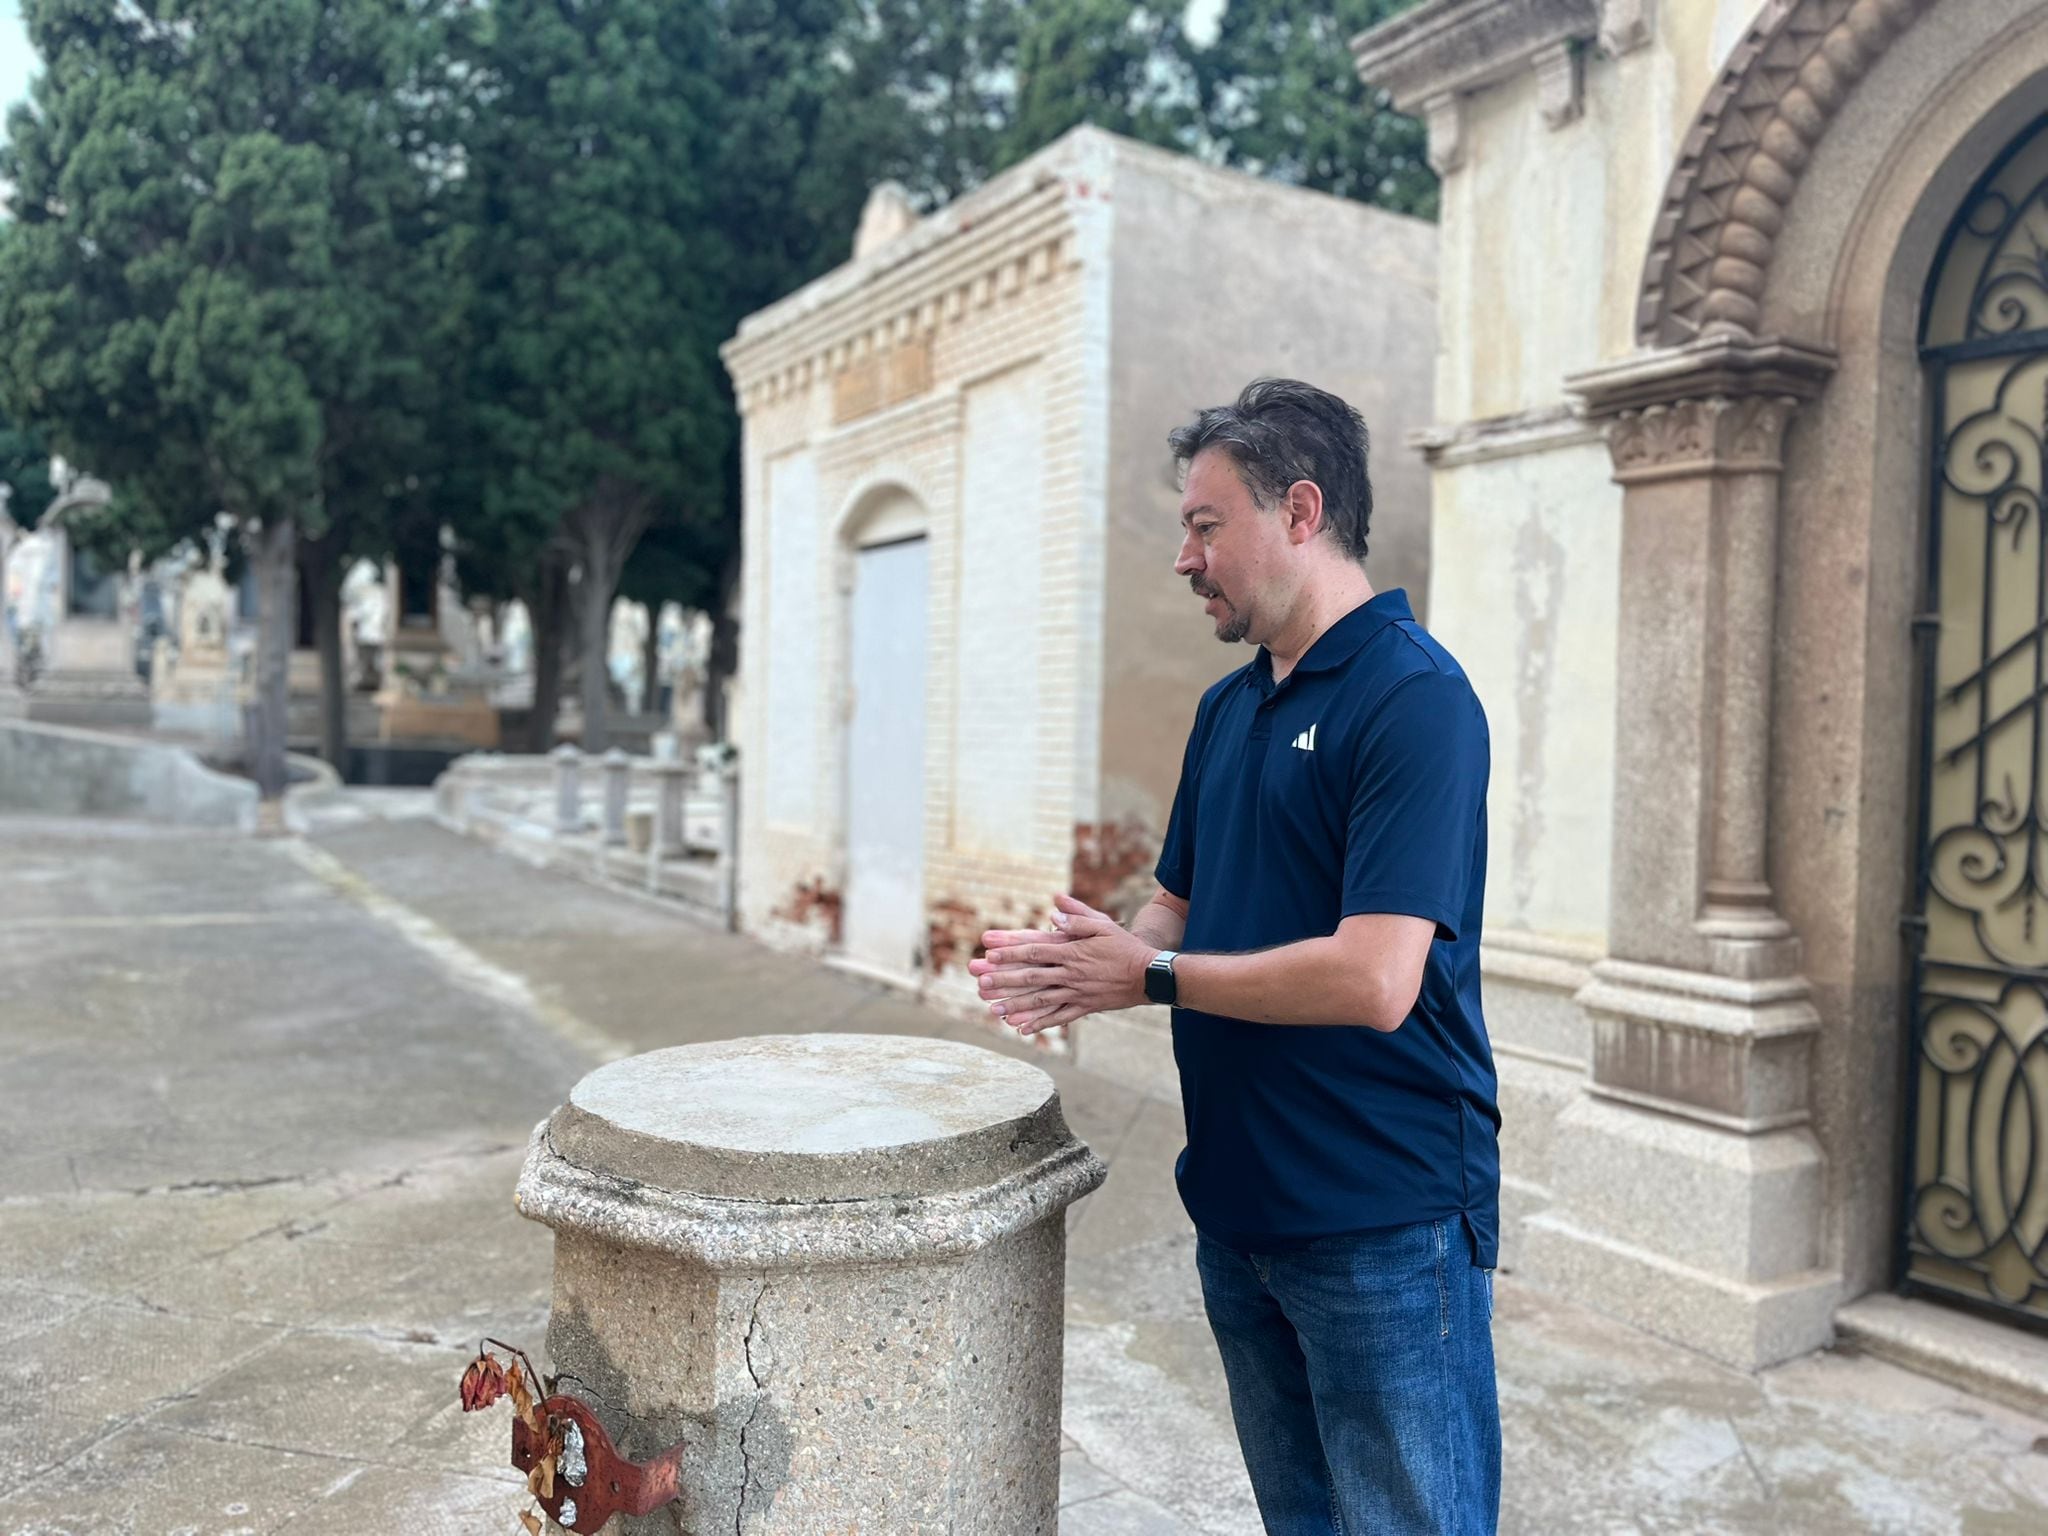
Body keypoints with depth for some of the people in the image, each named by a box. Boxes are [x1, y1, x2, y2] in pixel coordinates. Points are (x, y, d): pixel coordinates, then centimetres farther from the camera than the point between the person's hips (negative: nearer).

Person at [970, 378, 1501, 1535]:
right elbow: (1180, 911, 16)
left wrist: (1151, 978, -16)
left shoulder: (1413, 696, -18)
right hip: (1239, 1209, 8)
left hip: (1386, 1222, -8)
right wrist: (1085, 963, -6)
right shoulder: (1229, 708, 10)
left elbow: (1373, 980, -26)